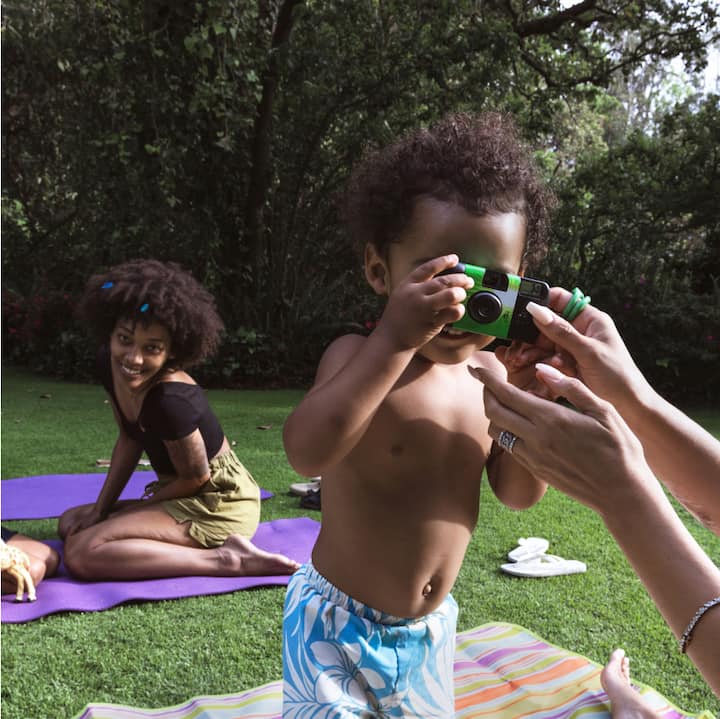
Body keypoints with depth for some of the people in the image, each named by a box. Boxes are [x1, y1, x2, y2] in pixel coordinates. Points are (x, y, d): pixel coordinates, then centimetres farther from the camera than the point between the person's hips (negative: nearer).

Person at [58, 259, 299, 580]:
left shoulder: (170, 400, -30)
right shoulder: (108, 365, -6)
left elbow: (197, 477, -16)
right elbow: (128, 440, 8)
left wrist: (142, 505, -2)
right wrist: (101, 508, 4)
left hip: (219, 504, -9)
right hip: (185, 498, 9)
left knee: (82, 553, -20)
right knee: (70, 523, 19)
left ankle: (225, 560, -16)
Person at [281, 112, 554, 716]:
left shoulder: (490, 372, -6)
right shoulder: (361, 355, -22)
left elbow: (520, 493, -6)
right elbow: (307, 452, -39)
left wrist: (530, 389, -20)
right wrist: (395, 338, -43)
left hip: (432, 626, 6)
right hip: (338, 623, -5)